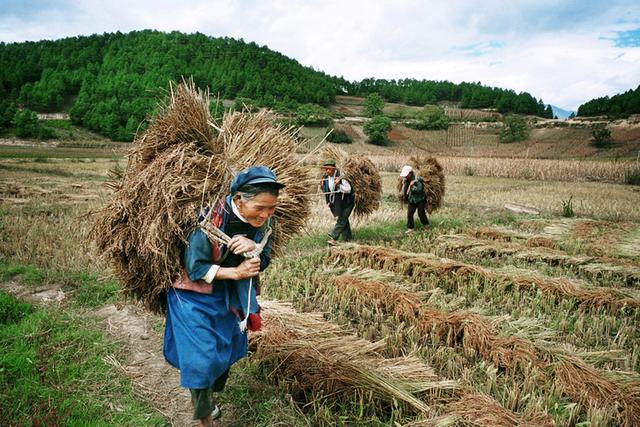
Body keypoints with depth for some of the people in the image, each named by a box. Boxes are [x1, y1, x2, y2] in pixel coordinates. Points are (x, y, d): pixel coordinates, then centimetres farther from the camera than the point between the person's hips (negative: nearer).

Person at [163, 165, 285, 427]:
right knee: (201, 356, -5)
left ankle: (208, 398, 47)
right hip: (196, 296, -6)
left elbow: (263, 261, -8)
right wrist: (235, 272, -26)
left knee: (227, 350, 19)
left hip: (228, 297, 6)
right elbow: (195, 267, -23)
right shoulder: (212, 220, -30)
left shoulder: (262, 222, -14)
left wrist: (254, 247, -30)